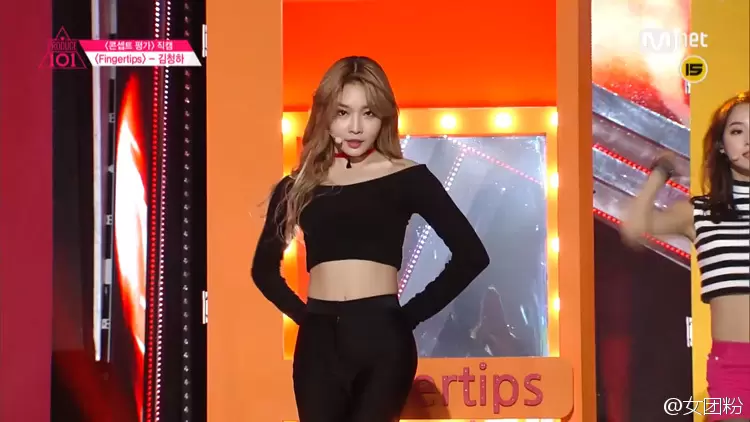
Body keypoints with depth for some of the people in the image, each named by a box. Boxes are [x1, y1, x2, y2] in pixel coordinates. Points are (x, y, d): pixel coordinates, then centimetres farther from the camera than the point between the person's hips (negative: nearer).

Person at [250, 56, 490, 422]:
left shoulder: (407, 178, 2)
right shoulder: (298, 187, 11)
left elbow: (470, 255, 0)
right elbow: (264, 269, 22)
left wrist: (412, 313, 0)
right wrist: (302, 313, 8)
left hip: (383, 339, -2)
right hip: (318, 342, 3)